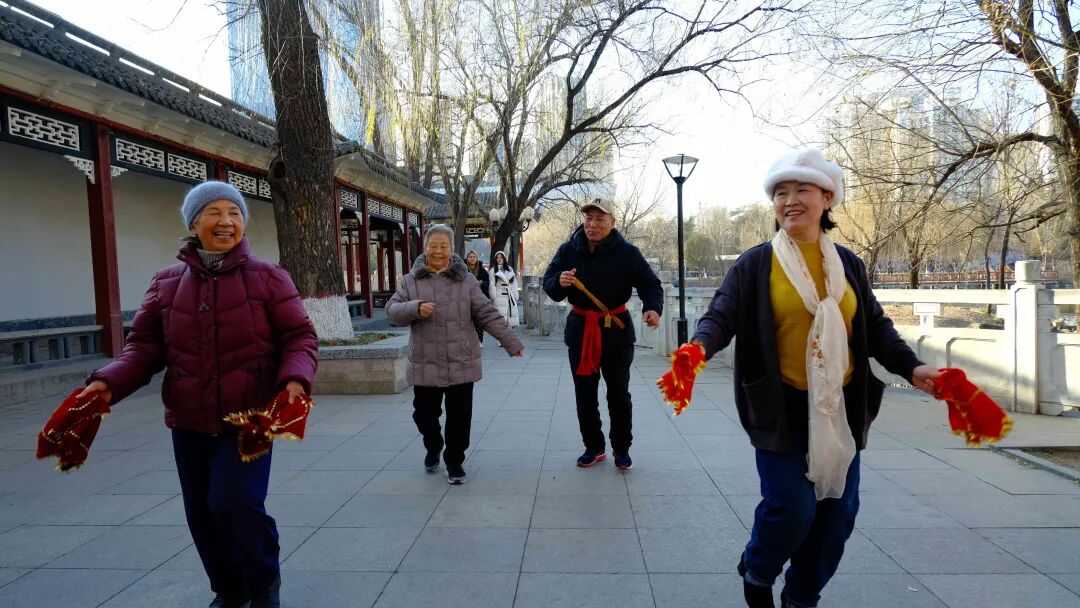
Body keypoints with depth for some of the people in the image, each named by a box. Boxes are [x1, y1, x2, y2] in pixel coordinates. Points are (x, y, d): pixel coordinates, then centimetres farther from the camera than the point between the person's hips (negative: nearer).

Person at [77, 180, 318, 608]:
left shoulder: (267, 278, -4)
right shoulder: (166, 283, 5)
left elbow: (299, 337, -5)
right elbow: (145, 347, 6)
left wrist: (295, 378, -24)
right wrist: (108, 383, -13)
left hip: (248, 417, -4)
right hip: (189, 422, 4)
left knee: (235, 501, -15)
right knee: (202, 513, 12)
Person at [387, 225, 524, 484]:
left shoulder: (466, 280, 1)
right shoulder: (411, 280, 4)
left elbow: (487, 314, 0)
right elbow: (393, 310, -2)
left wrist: (511, 342, -4)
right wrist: (415, 309, -22)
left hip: (461, 363, -1)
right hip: (425, 365, 1)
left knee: (459, 416, 3)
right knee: (424, 413, 12)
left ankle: (455, 461, 23)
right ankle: (433, 448, 42)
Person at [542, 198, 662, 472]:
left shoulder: (627, 252, -11)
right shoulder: (568, 250, -4)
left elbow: (650, 284, -13)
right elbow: (548, 283, -3)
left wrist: (652, 307, -34)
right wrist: (560, 282, -27)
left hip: (616, 329, -2)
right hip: (580, 329, 3)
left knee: (619, 394, 6)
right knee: (584, 394, 11)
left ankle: (622, 449, 22)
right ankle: (593, 447, 27)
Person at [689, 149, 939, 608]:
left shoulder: (848, 265, 8)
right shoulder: (755, 263, -4)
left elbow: (874, 326, 11)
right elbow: (722, 315, -11)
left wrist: (911, 367, -4)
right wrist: (699, 346, -32)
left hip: (840, 407, 5)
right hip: (782, 408, -4)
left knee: (837, 510, 9)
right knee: (791, 506, -7)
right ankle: (756, 571, 26)